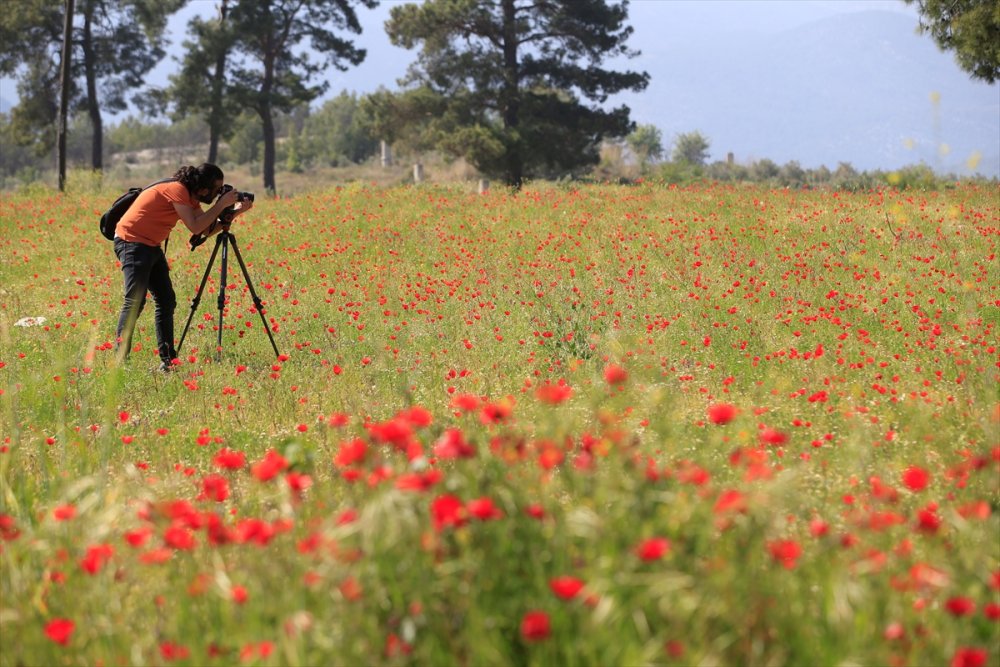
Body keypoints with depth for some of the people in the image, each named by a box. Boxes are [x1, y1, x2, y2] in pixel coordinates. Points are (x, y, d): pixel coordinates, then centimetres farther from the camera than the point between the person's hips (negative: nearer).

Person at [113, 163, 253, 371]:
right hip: (132, 242, -10)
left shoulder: (190, 198, 10)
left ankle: (168, 360, 10)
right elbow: (195, 227, -25)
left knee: (166, 301, 7)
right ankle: (119, 359, -20)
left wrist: (236, 212, 2)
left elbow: (207, 230, 10)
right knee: (135, 300, -18)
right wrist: (221, 204, -17)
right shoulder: (176, 190, -18)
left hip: (151, 245, 10)